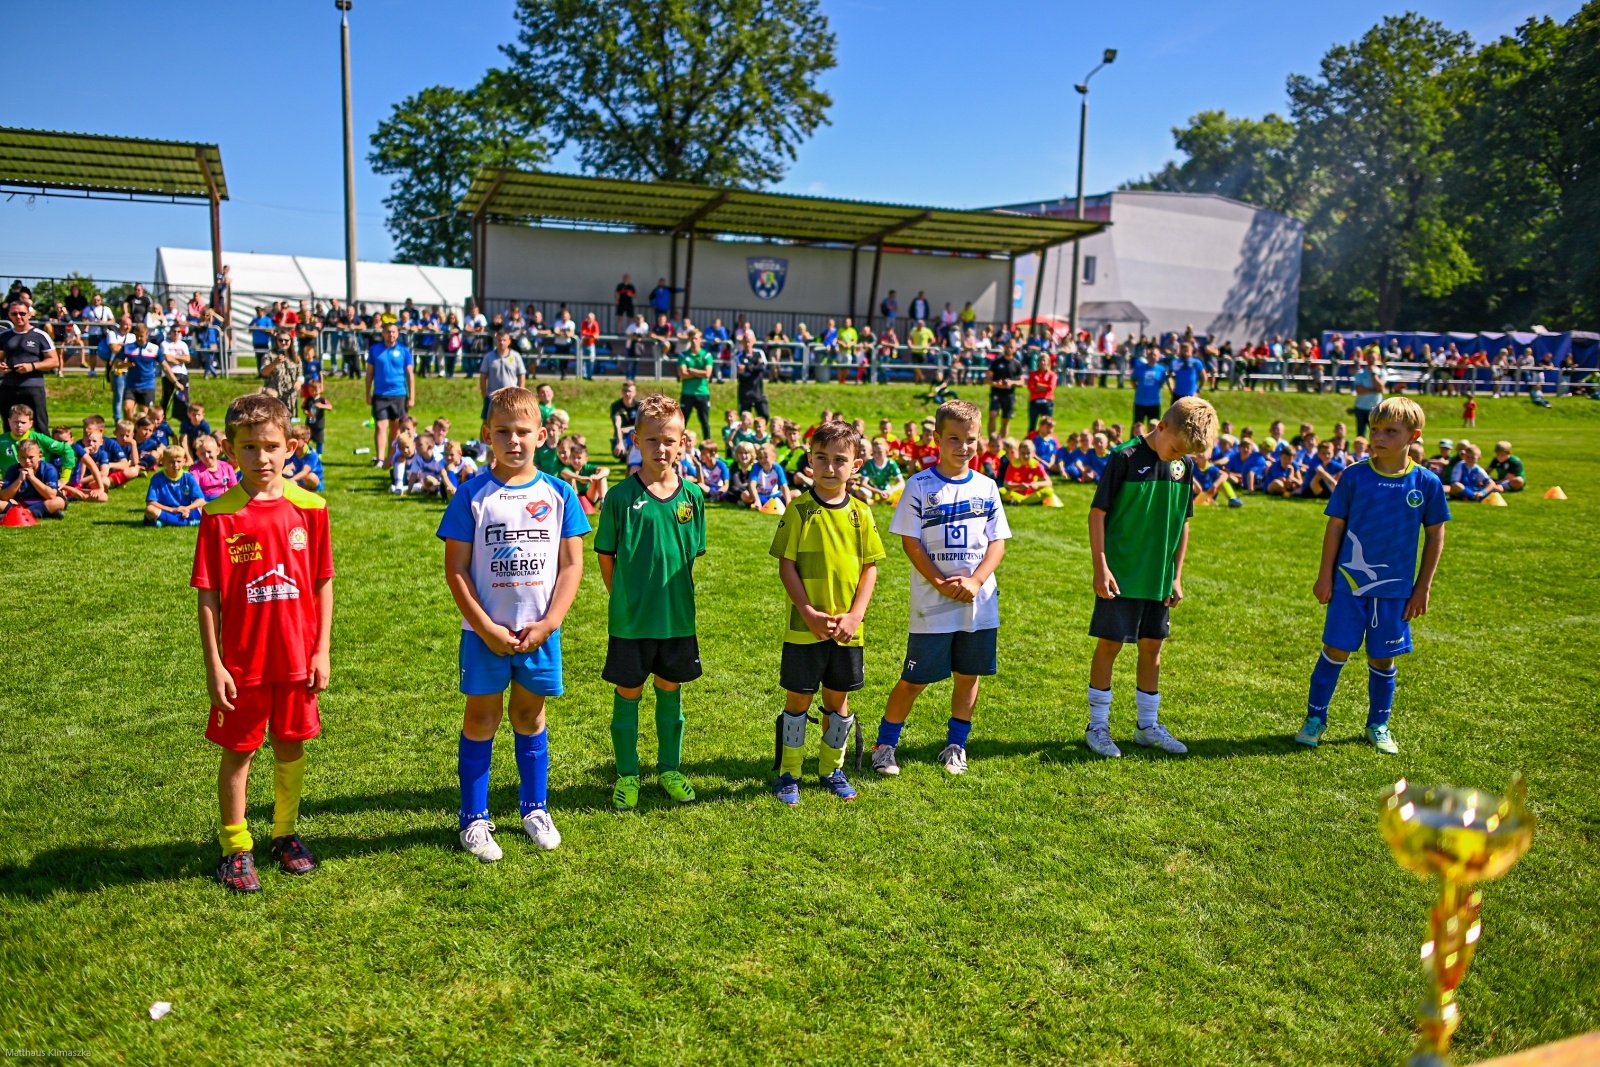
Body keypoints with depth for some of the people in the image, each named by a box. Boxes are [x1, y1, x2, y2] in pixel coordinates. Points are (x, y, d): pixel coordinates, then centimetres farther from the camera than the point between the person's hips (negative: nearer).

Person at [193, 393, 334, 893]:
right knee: (238, 751, 10)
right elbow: (208, 595, -5)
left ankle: (285, 834, 32)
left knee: (290, 745, 14)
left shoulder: (309, 507, -3)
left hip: (297, 657, 2)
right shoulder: (219, 516, -8)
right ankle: (236, 847, 26)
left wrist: (322, 651, 0)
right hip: (242, 660, -2)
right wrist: (213, 664, -8)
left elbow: (323, 583, 2)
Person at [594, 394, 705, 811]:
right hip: (630, 619, -2)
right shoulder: (621, 496, -9)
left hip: (678, 617, 3)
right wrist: (625, 599, 1)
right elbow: (605, 556, -1)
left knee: (670, 692, 16)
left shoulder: (692, 495, -1)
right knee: (628, 694, 9)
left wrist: (674, 595, 7)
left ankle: (669, 768, 32)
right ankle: (627, 775, 24)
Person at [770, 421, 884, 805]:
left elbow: (870, 567, 3)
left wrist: (854, 616, -8)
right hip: (804, 628, -3)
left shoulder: (861, 513, 1)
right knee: (798, 700, 7)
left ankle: (832, 769, 31)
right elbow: (786, 566, -8)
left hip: (848, 629, 3)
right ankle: (788, 774, 22)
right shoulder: (799, 511, -8)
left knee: (838, 701, 15)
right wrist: (809, 613, -15)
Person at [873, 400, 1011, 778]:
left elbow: (997, 542, 4)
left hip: (979, 602, 4)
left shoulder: (986, 487, 5)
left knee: (969, 674, 11)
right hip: (932, 604, -3)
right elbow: (911, 542, -7)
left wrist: (975, 581, -12)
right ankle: (885, 744, 18)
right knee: (915, 678, 2)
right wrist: (941, 583, -16)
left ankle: (955, 745, 28)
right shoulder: (920, 485, -5)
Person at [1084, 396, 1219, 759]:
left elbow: (1183, 522, 12)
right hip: (1121, 575, -6)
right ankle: (1098, 726, 14)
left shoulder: (1184, 465, 4)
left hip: (1159, 577, 6)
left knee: (1152, 647, 13)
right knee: (1110, 644, 1)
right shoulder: (1126, 457, -13)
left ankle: (1148, 726, 26)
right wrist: (1101, 567, -16)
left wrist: (1177, 575, 11)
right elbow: (1098, 512, -12)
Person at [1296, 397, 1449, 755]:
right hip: (1349, 582, -1)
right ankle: (1315, 719, 16)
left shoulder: (1427, 483, -4)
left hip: (1396, 588, 1)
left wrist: (1423, 587, 3)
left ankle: (1378, 726, 28)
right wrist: (1325, 576, -1)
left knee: (1383, 658, 11)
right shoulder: (1355, 476, -6)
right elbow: (1335, 526, 0)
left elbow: (1435, 535, 4)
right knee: (1336, 649, 2)